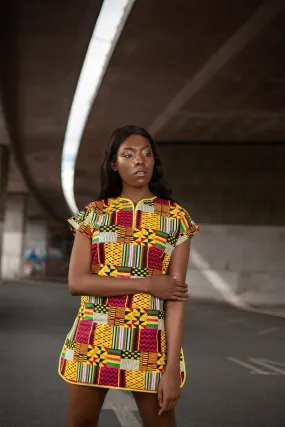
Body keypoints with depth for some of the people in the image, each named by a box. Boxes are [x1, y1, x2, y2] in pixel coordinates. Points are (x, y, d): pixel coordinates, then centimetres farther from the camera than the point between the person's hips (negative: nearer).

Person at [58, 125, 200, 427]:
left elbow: (176, 296, -5)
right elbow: (77, 282, -7)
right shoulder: (93, 214, 3)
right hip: (92, 342, 1)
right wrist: (147, 283, -14)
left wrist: (172, 367, -13)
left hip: (150, 344, -1)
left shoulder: (176, 218, 0)